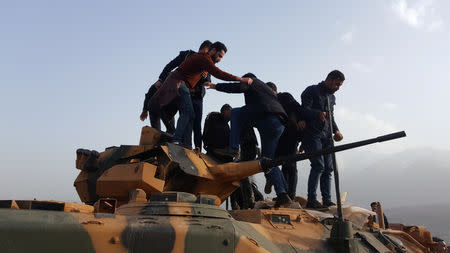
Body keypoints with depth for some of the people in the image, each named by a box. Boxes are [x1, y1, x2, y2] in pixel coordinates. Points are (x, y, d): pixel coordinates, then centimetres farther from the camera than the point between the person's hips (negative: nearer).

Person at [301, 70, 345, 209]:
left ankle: (327, 200, 8)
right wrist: (318, 113, -32)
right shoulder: (312, 91, -1)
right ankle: (311, 200, -12)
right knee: (318, 166, -17)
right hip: (312, 134, -8)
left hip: (326, 136, 8)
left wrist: (336, 130, 9)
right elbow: (305, 109, -13)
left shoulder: (332, 97, 23)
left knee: (328, 168, 3)